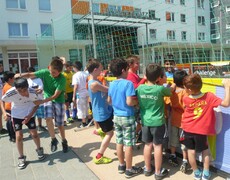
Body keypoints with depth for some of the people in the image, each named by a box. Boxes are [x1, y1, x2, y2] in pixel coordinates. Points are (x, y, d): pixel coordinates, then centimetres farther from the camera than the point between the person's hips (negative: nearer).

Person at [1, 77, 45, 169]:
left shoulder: (32, 92, -28)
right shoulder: (10, 93, -30)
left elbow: (37, 103, -10)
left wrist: (30, 115, -18)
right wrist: (4, 112, -16)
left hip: (29, 114, 0)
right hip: (16, 115, 0)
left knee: (34, 134, 1)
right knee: (19, 136, -4)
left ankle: (39, 150, 30)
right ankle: (21, 157, 16)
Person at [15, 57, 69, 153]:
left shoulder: (62, 79, -24)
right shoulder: (44, 72, -15)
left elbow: (56, 95, -24)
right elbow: (30, 75, -5)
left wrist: (41, 101, -29)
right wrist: (20, 75, -27)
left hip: (59, 101, -2)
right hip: (47, 99, 2)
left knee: (60, 124, 3)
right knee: (48, 118, -21)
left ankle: (64, 142, 28)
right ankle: (53, 139, 1)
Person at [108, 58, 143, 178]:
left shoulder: (112, 84, 4)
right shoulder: (128, 83, -19)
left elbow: (109, 100, 12)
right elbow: (129, 102, -26)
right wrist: (137, 101, -7)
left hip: (116, 116, 7)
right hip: (127, 117, -7)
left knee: (119, 142, 16)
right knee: (128, 144, 5)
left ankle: (121, 165, 31)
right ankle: (129, 169, 18)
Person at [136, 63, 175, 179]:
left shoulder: (140, 88, -7)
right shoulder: (161, 89, -16)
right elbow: (170, 91, 4)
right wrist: (173, 85, 25)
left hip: (145, 121, 4)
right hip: (158, 122, -3)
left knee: (148, 145, 16)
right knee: (157, 146, 8)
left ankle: (148, 169, 32)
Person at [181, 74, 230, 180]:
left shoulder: (186, 99, -13)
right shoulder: (209, 96, -20)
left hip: (188, 129, 1)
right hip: (201, 131, -1)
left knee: (191, 151, 16)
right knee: (205, 150, 21)